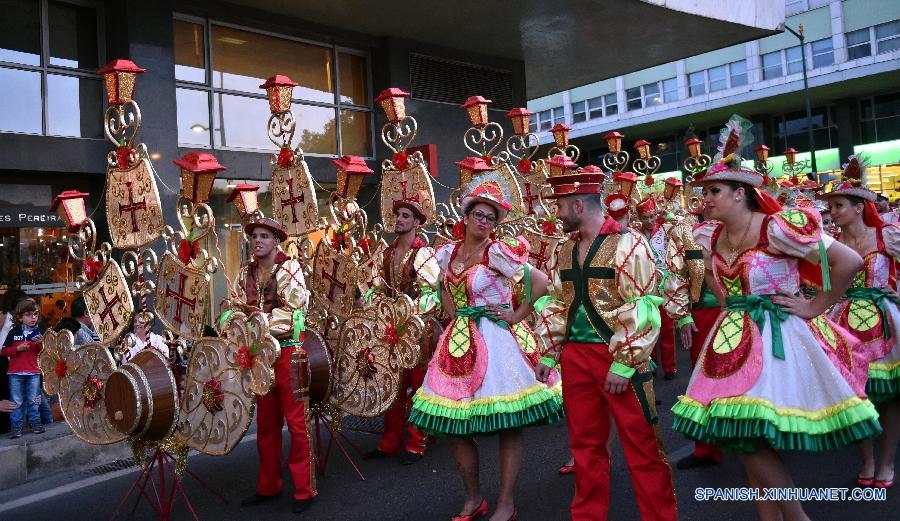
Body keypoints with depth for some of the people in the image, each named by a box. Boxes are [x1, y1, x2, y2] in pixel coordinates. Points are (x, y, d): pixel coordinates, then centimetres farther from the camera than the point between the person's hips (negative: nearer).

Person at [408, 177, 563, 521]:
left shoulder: (497, 251, -10)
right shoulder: (448, 253, 8)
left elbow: (541, 283, -14)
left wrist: (515, 316, -9)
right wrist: (452, 315, 10)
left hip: (494, 339, -6)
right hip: (458, 342, 6)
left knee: (507, 424, -1)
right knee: (453, 424, 8)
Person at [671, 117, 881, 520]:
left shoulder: (776, 228, -16)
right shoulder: (713, 236, 5)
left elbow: (849, 261, -17)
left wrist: (815, 308, -12)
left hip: (775, 339, -7)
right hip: (736, 339, 7)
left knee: (751, 438, -11)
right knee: (745, 439, 10)